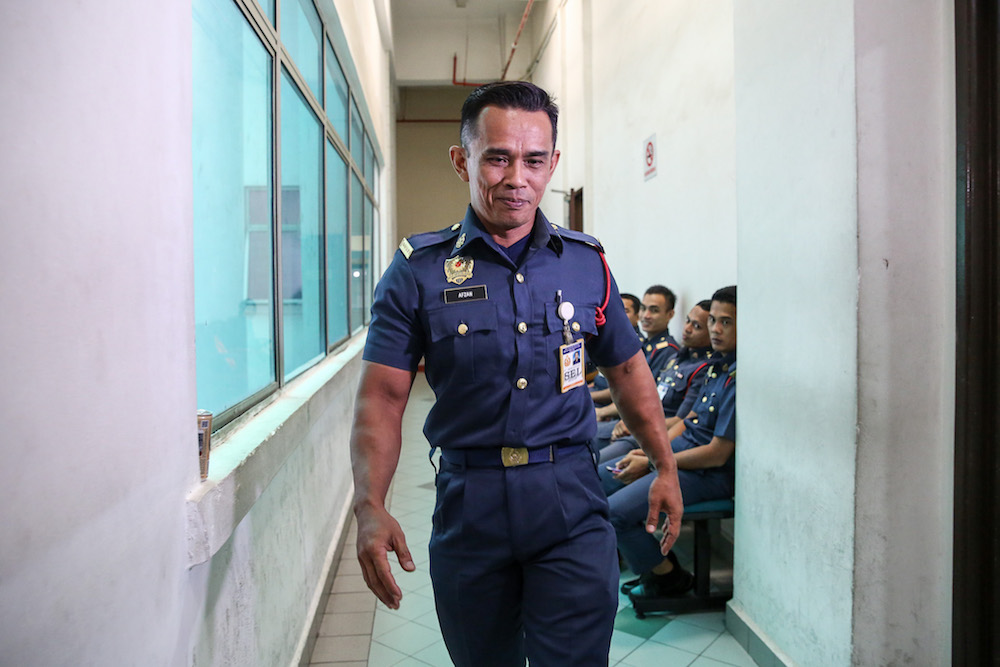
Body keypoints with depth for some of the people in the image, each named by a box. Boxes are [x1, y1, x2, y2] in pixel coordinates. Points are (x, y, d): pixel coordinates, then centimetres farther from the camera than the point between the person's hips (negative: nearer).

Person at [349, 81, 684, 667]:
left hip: (571, 501, 0)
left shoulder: (586, 261, 4)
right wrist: (370, 508, -19)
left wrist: (666, 468, 12)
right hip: (469, 503, 0)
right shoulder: (419, 270, -3)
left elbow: (627, 366, 14)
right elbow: (382, 397, -7)